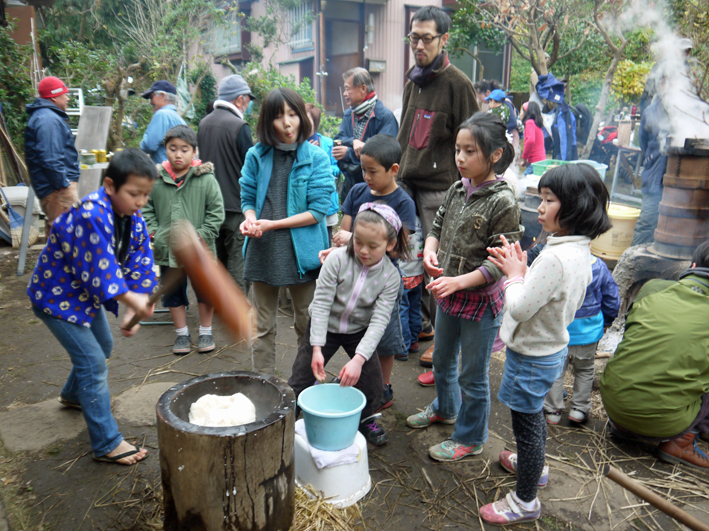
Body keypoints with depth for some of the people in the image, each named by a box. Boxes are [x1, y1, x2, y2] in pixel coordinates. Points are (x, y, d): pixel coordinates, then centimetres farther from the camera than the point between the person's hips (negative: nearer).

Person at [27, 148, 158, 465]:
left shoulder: (133, 219, -7)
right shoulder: (91, 215, -34)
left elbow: (139, 266, -11)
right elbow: (98, 271, -36)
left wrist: (132, 313, -19)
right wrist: (133, 301, -36)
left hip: (87, 293, 9)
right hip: (57, 296, -9)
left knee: (103, 347, 25)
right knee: (93, 362, -11)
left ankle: (73, 395, 54)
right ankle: (107, 445, -1)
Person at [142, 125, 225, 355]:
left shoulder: (206, 179, -9)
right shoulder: (155, 179, -2)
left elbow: (216, 213, -6)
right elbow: (146, 209, 9)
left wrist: (200, 237, -12)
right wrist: (153, 232, -3)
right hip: (167, 250, 3)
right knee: (173, 291, 14)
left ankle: (205, 332, 30)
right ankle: (182, 333, 32)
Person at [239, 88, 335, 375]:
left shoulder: (316, 157, -4)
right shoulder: (256, 155, 5)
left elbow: (318, 211, -9)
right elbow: (248, 198, 12)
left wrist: (272, 224, -15)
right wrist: (251, 220, -12)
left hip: (302, 251, -2)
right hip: (262, 250, 3)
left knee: (307, 324, 10)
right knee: (263, 327, 12)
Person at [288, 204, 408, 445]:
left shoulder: (390, 276, -20)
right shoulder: (337, 259, -25)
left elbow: (379, 321, -24)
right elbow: (321, 303, -22)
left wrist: (358, 359, -35)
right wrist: (317, 349, -27)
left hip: (359, 331, 1)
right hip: (325, 326, -1)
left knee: (372, 381, -2)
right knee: (300, 380, 1)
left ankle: (365, 419, 30)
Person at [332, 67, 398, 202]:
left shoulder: (386, 116, -11)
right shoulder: (348, 115, 13)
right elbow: (338, 141, 3)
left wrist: (348, 154, -15)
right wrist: (353, 141, -20)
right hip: (349, 185, 6)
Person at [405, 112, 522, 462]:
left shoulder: (503, 202, -20)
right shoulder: (458, 189, 1)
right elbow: (438, 227, 12)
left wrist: (457, 281, -29)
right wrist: (430, 251, -10)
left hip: (481, 301, -7)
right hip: (448, 296, 7)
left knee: (473, 375, 10)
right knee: (442, 360, 26)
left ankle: (470, 438, 32)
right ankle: (445, 408, 53)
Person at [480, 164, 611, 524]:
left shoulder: (555, 257, -32)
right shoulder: (580, 251, -1)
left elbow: (519, 308, -27)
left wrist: (514, 274, -12)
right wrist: (521, 271, -2)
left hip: (532, 358, -9)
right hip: (551, 349, 9)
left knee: (526, 425, 9)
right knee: (533, 416, 30)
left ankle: (525, 502, 29)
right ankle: (534, 465, 55)